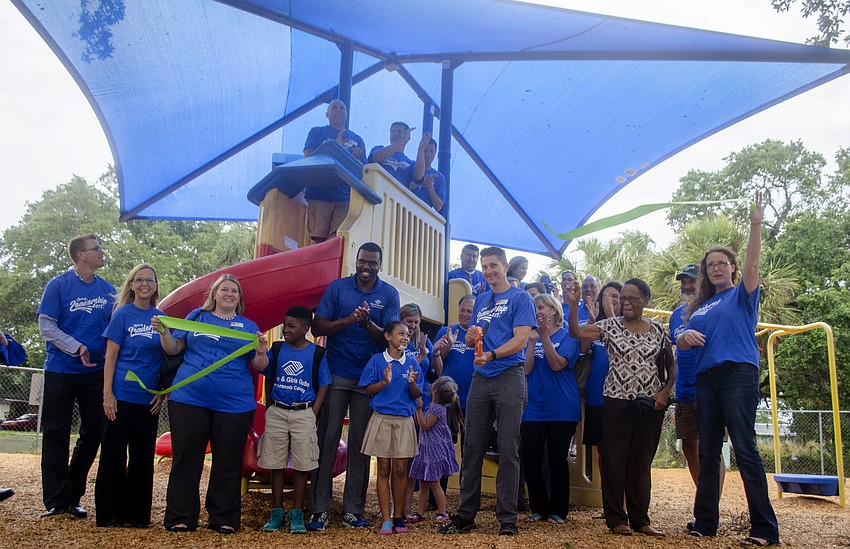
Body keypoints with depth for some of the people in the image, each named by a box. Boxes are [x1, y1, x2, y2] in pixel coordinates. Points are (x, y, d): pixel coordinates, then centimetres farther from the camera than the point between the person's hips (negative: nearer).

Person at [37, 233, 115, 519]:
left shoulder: (108, 289, 6)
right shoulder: (58, 285, -5)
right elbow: (46, 326, -8)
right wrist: (77, 348, -18)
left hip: (96, 372, 4)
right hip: (60, 371, -4)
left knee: (92, 433, 7)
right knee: (55, 434, 2)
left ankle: (73, 497, 20)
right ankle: (56, 501, 10)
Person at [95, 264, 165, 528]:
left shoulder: (161, 317, 8)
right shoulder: (123, 314, -2)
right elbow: (111, 356, -5)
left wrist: (162, 392, 4)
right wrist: (107, 394, -11)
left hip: (149, 398, 4)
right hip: (122, 395, -4)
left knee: (143, 455, 9)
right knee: (114, 452, 2)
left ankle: (137, 513, 19)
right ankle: (109, 514, 13)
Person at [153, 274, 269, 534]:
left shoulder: (249, 326, 12)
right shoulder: (197, 316, 13)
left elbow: (259, 367, 6)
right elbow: (174, 349, 9)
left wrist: (261, 352, -15)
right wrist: (163, 331, -9)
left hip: (235, 403, 0)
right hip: (190, 398, 0)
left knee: (228, 463, 6)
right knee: (186, 458, 4)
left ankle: (224, 518, 17)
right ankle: (180, 517, 15)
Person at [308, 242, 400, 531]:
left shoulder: (389, 294, 3)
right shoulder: (337, 287, 3)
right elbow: (317, 327, -3)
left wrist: (368, 324, -23)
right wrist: (349, 320, -19)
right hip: (336, 374, -1)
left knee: (360, 444, 6)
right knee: (327, 439, -1)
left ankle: (353, 510, 15)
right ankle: (319, 508, 7)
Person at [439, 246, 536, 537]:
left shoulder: (520, 298, 1)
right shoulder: (480, 300, 20)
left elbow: (521, 339, -10)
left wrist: (491, 355, -24)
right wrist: (471, 336, -1)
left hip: (509, 377, -5)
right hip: (481, 379, 6)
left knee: (508, 450, -3)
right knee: (472, 447, 6)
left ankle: (507, 518, 6)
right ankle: (465, 514, 15)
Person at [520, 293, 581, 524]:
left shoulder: (567, 336, 0)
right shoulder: (533, 336, 11)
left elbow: (557, 364, -15)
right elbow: (527, 369, 1)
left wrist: (545, 336, -20)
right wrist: (532, 341, -8)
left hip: (561, 408, -4)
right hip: (534, 407, 4)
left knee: (557, 460, 3)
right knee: (530, 459, 1)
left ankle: (558, 511, 18)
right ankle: (539, 508, 17)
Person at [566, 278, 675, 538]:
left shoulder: (657, 330, 7)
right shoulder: (610, 326, 1)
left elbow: (672, 365, 13)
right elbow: (576, 332, -12)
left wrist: (665, 392, -1)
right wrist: (573, 304, -24)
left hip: (650, 403, 2)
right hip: (617, 401, -2)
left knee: (641, 460, 8)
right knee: (614, 459, 0)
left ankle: (640, 519, 17)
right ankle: (616, 518, 10)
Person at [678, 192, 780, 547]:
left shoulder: (742, 294, 7)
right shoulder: (701, 306, 21)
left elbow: (752, 264, -11)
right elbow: (681, 343, 18)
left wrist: (756, 224, -22)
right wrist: (686, 337, -6)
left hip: (738, 374, -6)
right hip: (706, 379, 6)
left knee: (745, 449, -10)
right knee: (708, 453, 7)